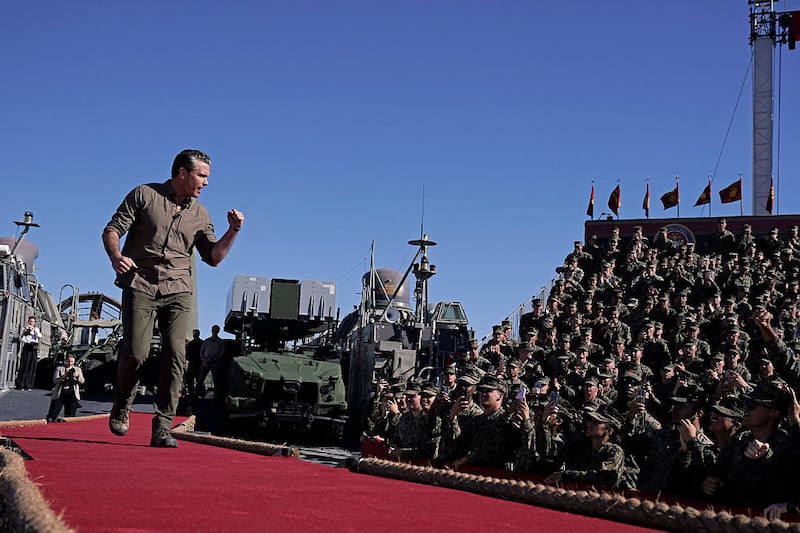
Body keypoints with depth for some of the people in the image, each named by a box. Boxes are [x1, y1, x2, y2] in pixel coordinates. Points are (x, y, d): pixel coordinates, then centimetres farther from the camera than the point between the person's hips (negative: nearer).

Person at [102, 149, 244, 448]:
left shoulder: (200, 215, 14)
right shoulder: (144, 195, 3)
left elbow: (213, 257, 12)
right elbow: (111, 230, 0)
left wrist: (233, 232, -3)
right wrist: (116, 256, -20)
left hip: (177, 291, 3)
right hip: (140, 286, -3)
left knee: (175, 355, -12)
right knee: (136, 352, -11)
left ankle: (162, 428, -10)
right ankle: (121, 408, 18)